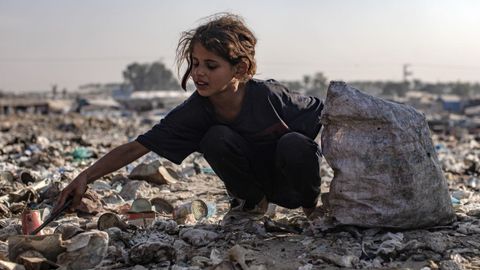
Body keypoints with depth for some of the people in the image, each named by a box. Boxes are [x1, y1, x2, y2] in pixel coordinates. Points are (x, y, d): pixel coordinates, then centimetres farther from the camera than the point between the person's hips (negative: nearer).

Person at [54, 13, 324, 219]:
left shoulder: (268, 95, -29)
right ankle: (253, 201, 0)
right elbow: (135, 148, -21)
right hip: (254, 177, 2)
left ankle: (311, 203, -2)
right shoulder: (195, 111, -20)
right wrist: (86, 177, -30)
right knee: (217, 138, -26)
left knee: (293, 144, -35)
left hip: (293, 180, -1)